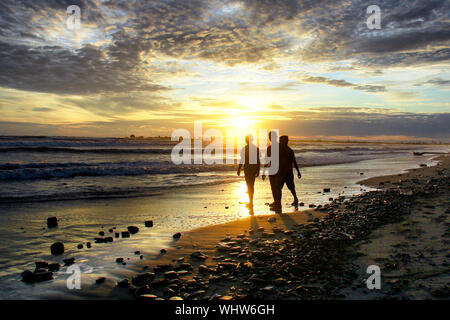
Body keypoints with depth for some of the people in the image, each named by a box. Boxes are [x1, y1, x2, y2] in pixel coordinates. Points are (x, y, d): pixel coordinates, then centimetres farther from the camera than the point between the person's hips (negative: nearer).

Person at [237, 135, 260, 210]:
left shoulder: (244, 149, -7)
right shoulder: (256, 148, 4)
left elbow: (242, 160, -9)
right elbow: (259, 161, 5)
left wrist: (239, 169, -1)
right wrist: (258, 170, 11)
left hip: (247, 168, -4)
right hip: (254, 168, 4)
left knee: (249, 185, -2)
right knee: (252, 185, 15)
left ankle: (251, 202, -6)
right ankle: (250, 202, 27)